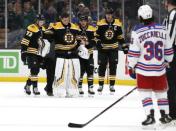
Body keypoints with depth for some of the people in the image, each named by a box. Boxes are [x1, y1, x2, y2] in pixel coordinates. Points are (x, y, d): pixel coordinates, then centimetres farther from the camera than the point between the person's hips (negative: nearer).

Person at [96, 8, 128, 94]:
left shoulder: (117, 24, 0)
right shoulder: (101, 24, -6)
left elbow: (120, 36, 9)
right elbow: (96, 35, -1)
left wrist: (124, 46, 6)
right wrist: (98, 43, -17)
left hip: (113, 49, 1)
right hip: (103, 49, -1)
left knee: (113, 67, -3)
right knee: (102, 67, 1)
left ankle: (112, 85, 4)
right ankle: (101, 85, 13)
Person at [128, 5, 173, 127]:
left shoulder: (137, 31, -10)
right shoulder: (162, 29, 0)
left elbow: (134, 51, -7)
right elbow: (168, 48, 9)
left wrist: (131, 66, 5)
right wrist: (168, 61, 25)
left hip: (144, 69, -3)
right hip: (160, 68, 3)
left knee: (145, 92, 5)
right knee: (161, 91, 15)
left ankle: (150, 116, -6)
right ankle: (165, 115, 18)